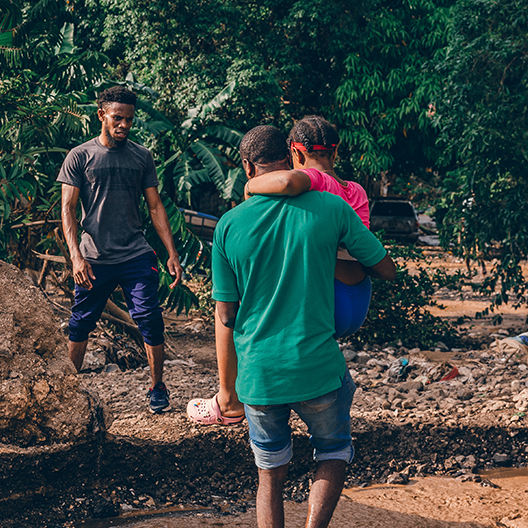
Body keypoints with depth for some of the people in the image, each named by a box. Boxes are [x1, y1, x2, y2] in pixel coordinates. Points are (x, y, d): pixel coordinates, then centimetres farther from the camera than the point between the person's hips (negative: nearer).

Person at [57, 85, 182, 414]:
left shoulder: (142, 157, 8)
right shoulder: (80, 157, 1)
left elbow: (155, 206, 10)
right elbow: (68, 208, -1)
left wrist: (172, 253, 4)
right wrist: (76, 255, -12)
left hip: (137, 255, 1)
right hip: (94, 259, -1)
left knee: (150, 320, -6)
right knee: (81, 324, 7)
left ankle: (158, 387, 9)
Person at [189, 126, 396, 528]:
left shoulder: (230, 225, -3)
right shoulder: (331, 209, -6)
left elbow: (225, 316, 2)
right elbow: (387, 271, 4)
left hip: (258, 372, 1)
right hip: (318, 366, -1)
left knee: (271, 475, 17)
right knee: (334, 453, 22)